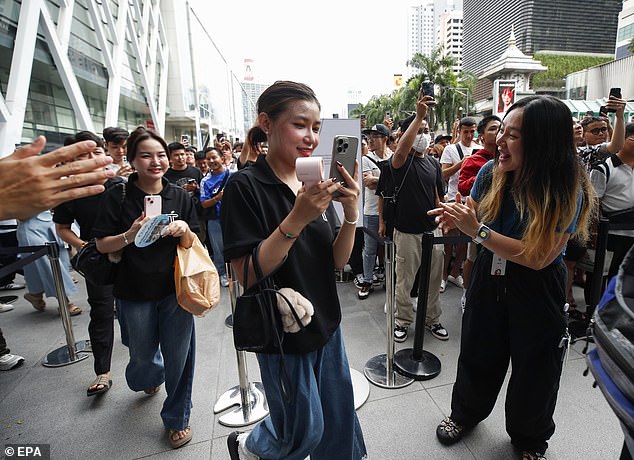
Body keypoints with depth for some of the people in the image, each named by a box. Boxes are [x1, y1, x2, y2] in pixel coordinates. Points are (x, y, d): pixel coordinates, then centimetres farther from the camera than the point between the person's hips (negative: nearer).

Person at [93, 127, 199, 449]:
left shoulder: (180, 196, -2)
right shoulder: (117, 197, -6)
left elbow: (191, 245, 2)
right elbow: (102, 245, -4)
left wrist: (184, 231, -20)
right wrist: (130, 235, -23)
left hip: (175, 290, 0)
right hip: (135, 293, 0)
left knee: (178, 357, 6)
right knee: (143, 355, 20)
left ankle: (177, 417, 32)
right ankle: (150, 378, 58)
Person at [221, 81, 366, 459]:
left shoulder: (315, 185, 2)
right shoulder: (246, 186, -16)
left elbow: (337, 261, -1)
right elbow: (246, 273, -22)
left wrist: (351, 212, -18)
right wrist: (297, 219, -31)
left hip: (326, 323, 6)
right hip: (284, 332, -5)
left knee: (339, 424, 20)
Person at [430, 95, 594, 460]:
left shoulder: (568, 191, -20)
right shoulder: (491, 172, -9)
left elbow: (539, 257, -25)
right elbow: (475, 219, 1)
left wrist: (477, 231, -31)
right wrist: (456, 218, -22)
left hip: (537, 292, -3)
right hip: (489, 279, 3)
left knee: (533, 371, 17)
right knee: (478, 356, 19)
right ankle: (465, 413, 48)